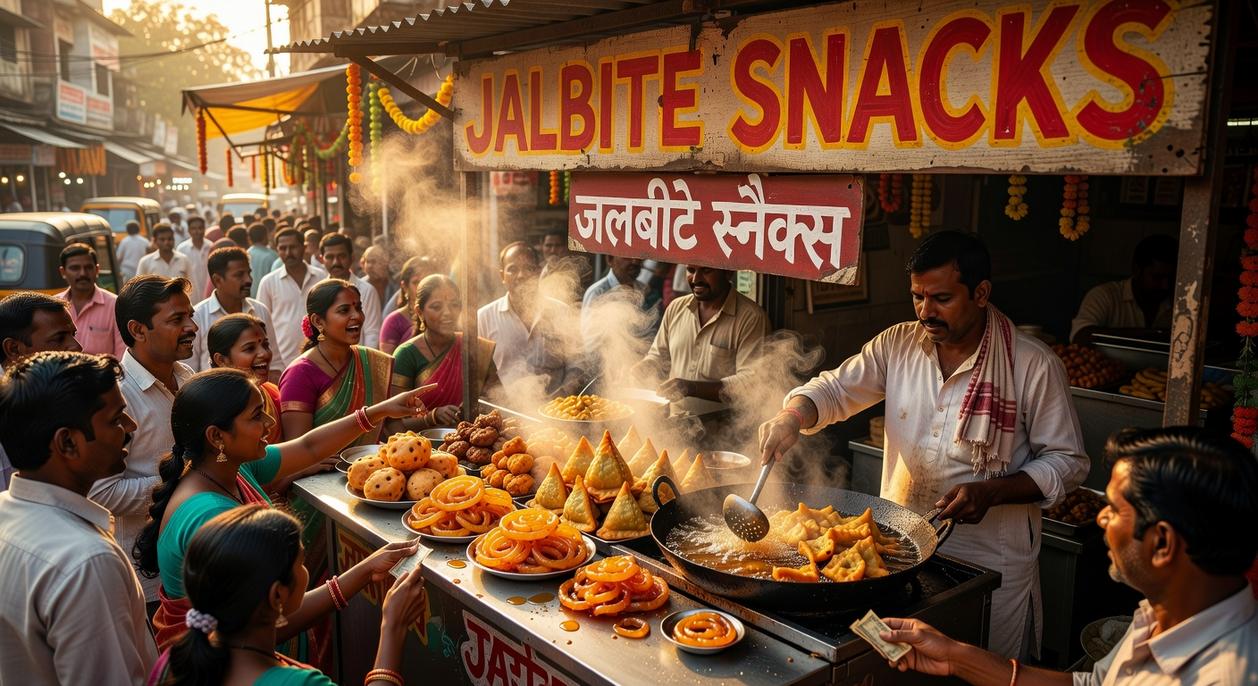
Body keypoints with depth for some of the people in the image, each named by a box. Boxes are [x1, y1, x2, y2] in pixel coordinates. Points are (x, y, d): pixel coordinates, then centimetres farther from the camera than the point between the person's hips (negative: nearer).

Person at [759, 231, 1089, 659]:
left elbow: (1067, 462, -7)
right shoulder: (898, 345, 0)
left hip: (991, 562, -3)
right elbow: (836, 389, 0)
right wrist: (791, 416, -22)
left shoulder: (1035, 366, -11)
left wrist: (991, 491, -22)